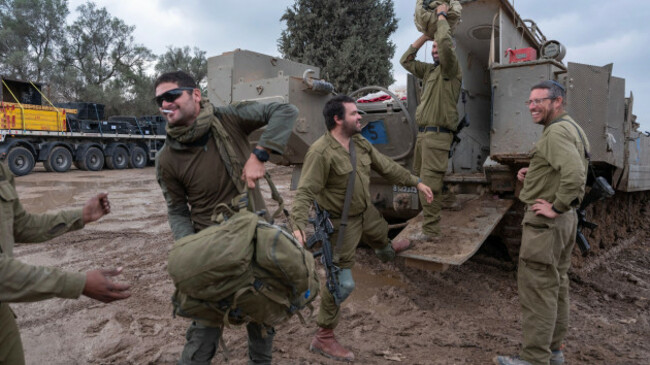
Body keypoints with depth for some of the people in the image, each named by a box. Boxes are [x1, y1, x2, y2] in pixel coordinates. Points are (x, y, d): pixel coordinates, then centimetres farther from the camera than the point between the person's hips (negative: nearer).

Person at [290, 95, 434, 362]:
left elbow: (386, 167, 7)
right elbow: (305, 193, -32)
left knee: (381, 236, 36)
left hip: (366, 210, 8)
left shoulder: (360, 143, -3)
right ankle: (323, 338, 12)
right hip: (342, 222, -8)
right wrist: (298, 225, -46)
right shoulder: (321, 153, -28)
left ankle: (388, 251, 76)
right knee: (342, 282, -5)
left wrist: (416, 183, 10)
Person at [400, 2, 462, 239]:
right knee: (419, 177, 17)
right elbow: (406, 60, 22)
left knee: (429, 183, -12)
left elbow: (446, 43, -19)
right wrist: (425, 35, 18)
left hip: (437, 135, -9)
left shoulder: (451, 69, -3)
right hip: (422, 133, 9)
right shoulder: (429, 70, 19)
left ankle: (430, 230, -7)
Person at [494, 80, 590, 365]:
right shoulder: (573, 129, 16)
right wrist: (533, 175, 11)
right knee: (556, 285, 17)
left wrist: (555, 207, -21)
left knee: (537, 287, -4)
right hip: (566, 219, 11)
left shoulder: (556, 132, -18)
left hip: (545, 221, -11)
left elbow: (574, 174, -32)